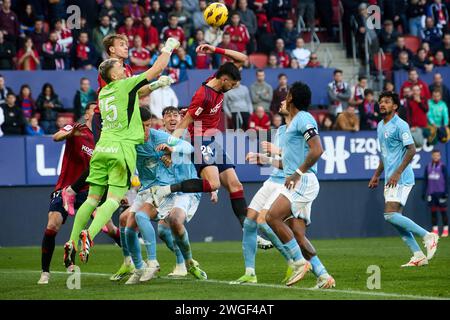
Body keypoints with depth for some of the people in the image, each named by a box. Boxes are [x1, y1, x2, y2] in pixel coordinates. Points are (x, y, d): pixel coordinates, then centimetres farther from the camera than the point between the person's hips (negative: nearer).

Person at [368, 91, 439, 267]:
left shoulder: (400, 125, -11)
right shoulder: (380, 126, 17)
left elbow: (411, 150, -17)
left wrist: (397, 173, -22)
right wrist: (377, 175, 25)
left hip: (401, 178, -9)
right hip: (390, 179, 9)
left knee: (391, 215, -18)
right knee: (395, 217, 4)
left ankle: (428, 236, -8)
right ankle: (418, 256, 7)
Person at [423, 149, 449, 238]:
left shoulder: (442, 166, -1)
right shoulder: (428, 167, 9)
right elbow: (425, 180, 13)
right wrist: (423, 192, 11)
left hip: (440, 193, -3)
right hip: (431, 193, 3)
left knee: (443, 211, -1)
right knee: (433, 211, 3)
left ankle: (445, 230, 4)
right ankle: (435, 230, 8)